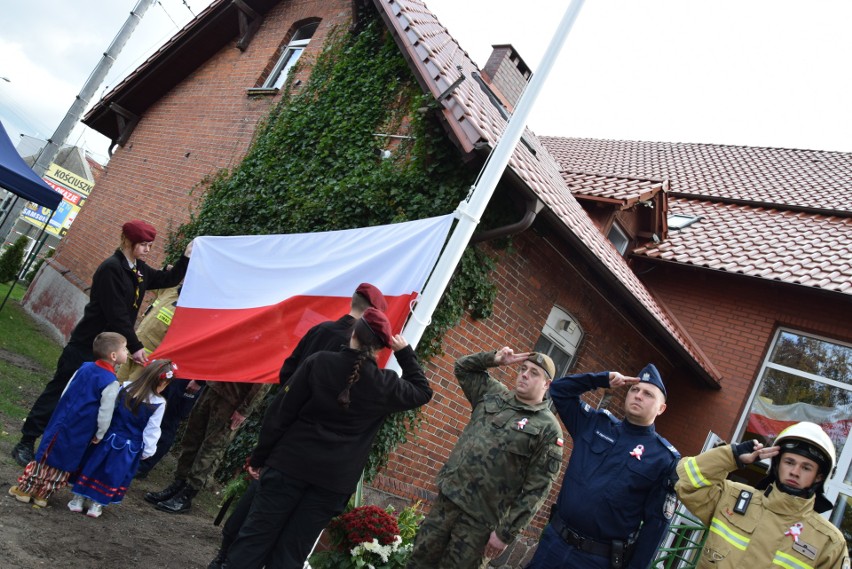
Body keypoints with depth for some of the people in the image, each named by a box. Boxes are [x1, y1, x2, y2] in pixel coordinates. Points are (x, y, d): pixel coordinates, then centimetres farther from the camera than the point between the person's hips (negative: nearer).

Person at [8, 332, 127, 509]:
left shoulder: (84, 367, -2)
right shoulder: (111, 383, -20)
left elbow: (64, 393, 8)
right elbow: (105, 415, -18)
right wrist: (99, 435, -2)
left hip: (60, 422, 5)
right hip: (79, 434, -5)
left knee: (46, 454, 18)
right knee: (65, 462, 13)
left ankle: (25, 488, 30)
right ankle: (42, 494, 24)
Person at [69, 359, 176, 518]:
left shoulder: (124, 388, -10)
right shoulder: (159, 404, -18)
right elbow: (152, 431, -11)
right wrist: (147, 450, 2)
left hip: (109, 438, 2)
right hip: (130, 447, -2)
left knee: (91, 466, 18)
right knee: (114, 475, 15)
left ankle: (78, 500, 27)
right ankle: (96, 505, 26)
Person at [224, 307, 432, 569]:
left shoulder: (319, 362, -5)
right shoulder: (386, 385, -3)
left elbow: (281, 413, -2)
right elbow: (423, 392, 17)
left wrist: (259, 457, 7)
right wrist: (405, 352, 16)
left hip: (290, 465, 0)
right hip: (335, 480, 0)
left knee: (256, 536, 9)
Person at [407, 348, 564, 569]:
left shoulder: (548, 429, -9)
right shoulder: (494, 394, 9)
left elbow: (536, 489, -11)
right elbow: (463, 368, 21)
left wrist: (506, 532, -13)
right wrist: (494, 359, 5)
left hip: (480, 520, -5)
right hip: (447, 499, 5)